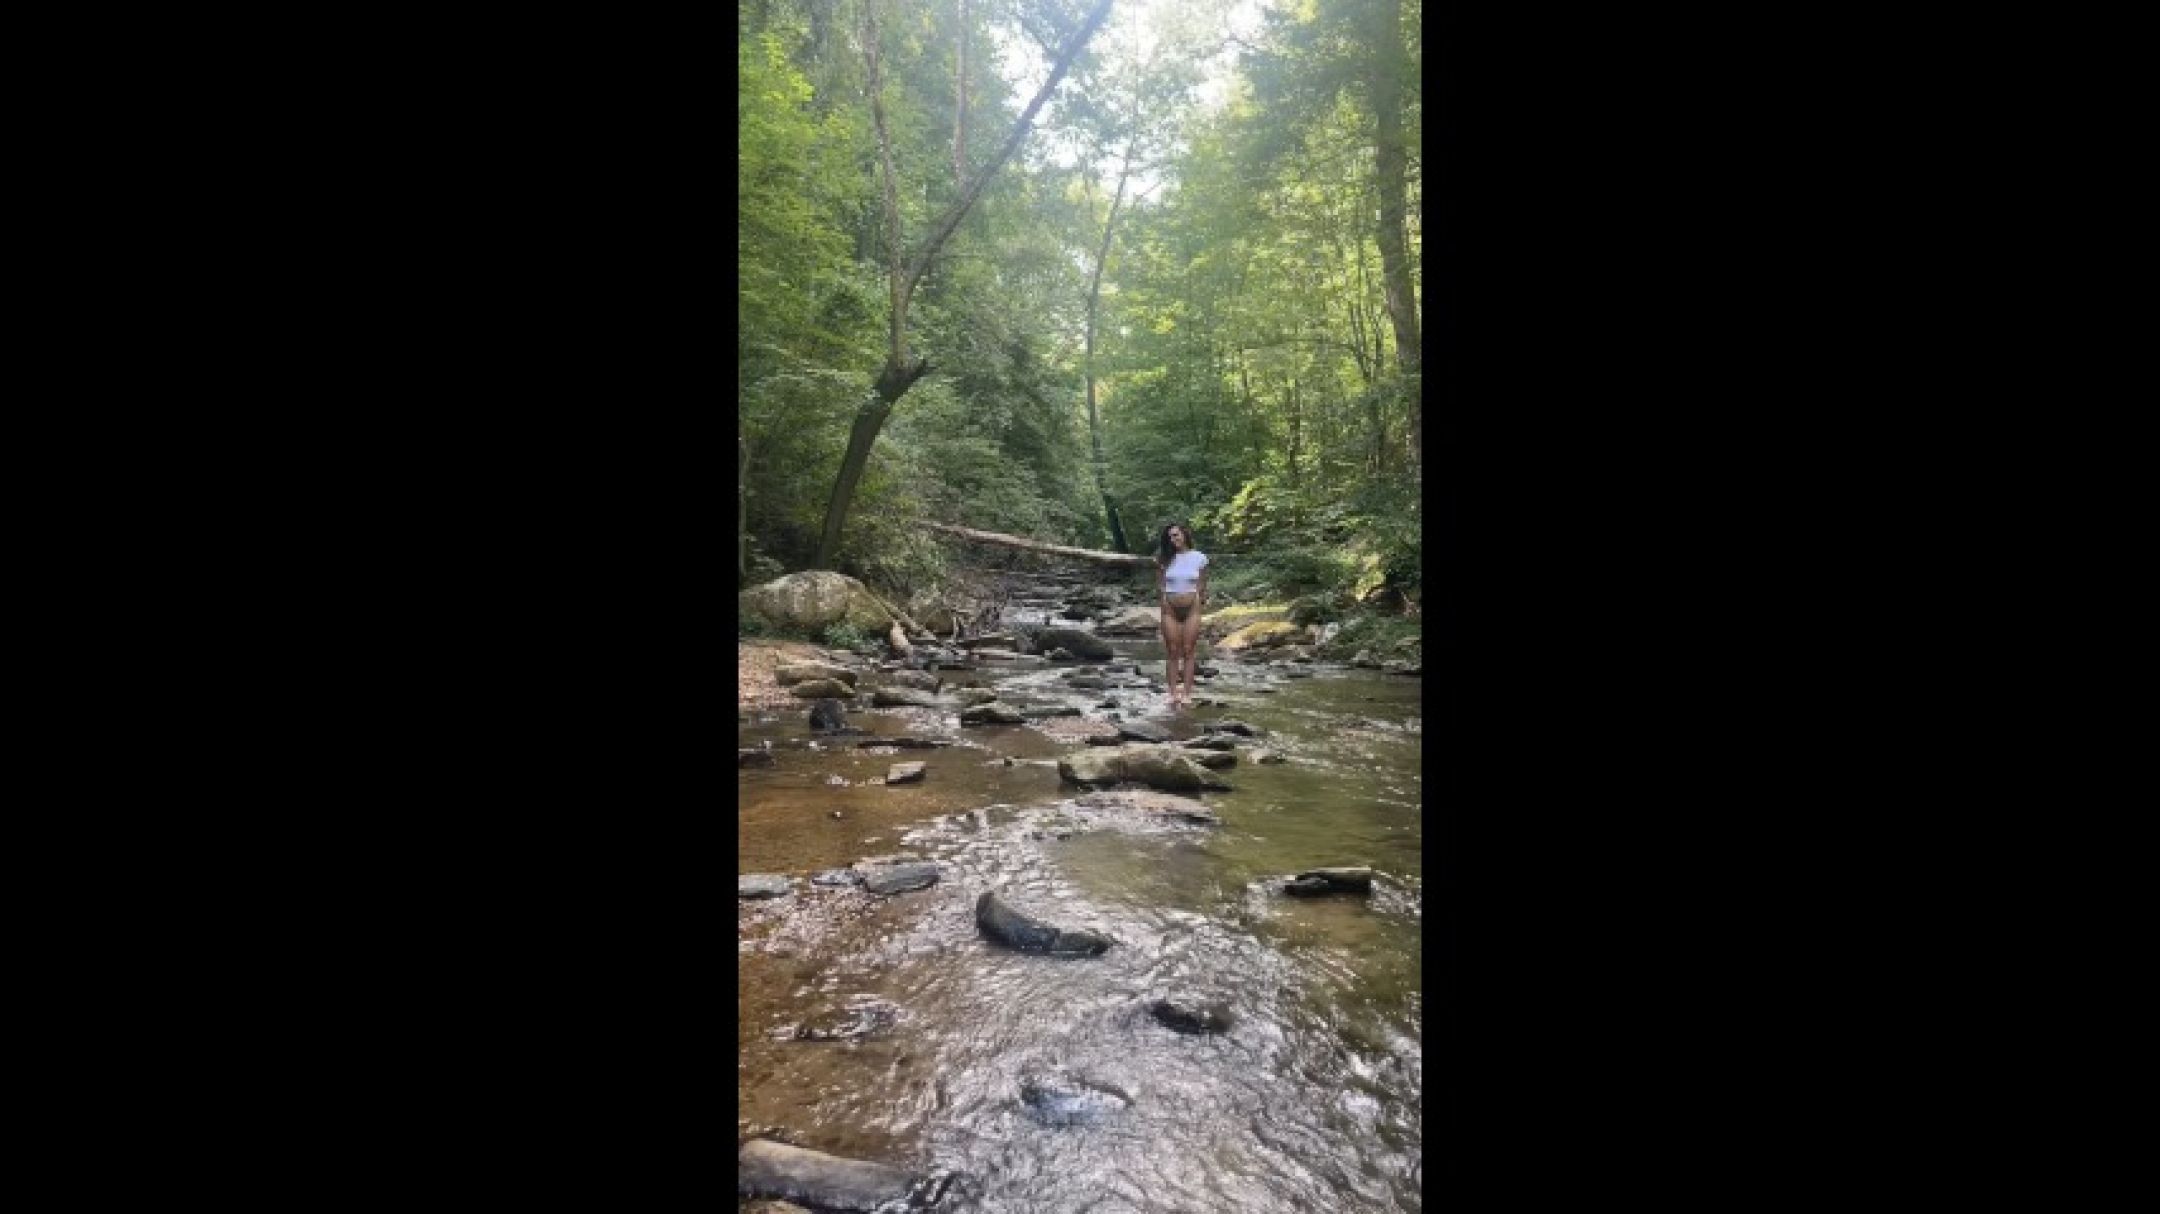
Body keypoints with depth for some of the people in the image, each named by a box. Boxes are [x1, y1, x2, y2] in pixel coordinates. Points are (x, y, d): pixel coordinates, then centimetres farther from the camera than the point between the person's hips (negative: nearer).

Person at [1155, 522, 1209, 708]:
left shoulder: (1199, 557, 0)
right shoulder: (1165, 558, 0)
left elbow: (1202, 584, 7)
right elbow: (1159, 584, 8)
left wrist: (1203, 602, 2)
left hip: (1191, 609, -1)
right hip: (1170, 609, 1)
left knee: (1188, 652, 0)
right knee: (1172, 652, 2)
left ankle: (1187, 694, 3)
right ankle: (1173, 693, 6)